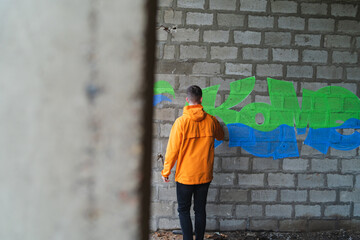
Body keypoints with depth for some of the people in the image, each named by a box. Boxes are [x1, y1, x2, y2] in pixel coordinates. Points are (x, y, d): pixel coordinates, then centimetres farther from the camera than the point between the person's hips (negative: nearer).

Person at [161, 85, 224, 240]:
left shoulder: (181, 122, -15)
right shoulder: (211, 120, -4)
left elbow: (172, 150, -11)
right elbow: (220, 136, 18)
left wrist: (166, 172, 0)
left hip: (185, 175, -3)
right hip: (205, 175, 3)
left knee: (184, 210, 8)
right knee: (200, 210, 13)